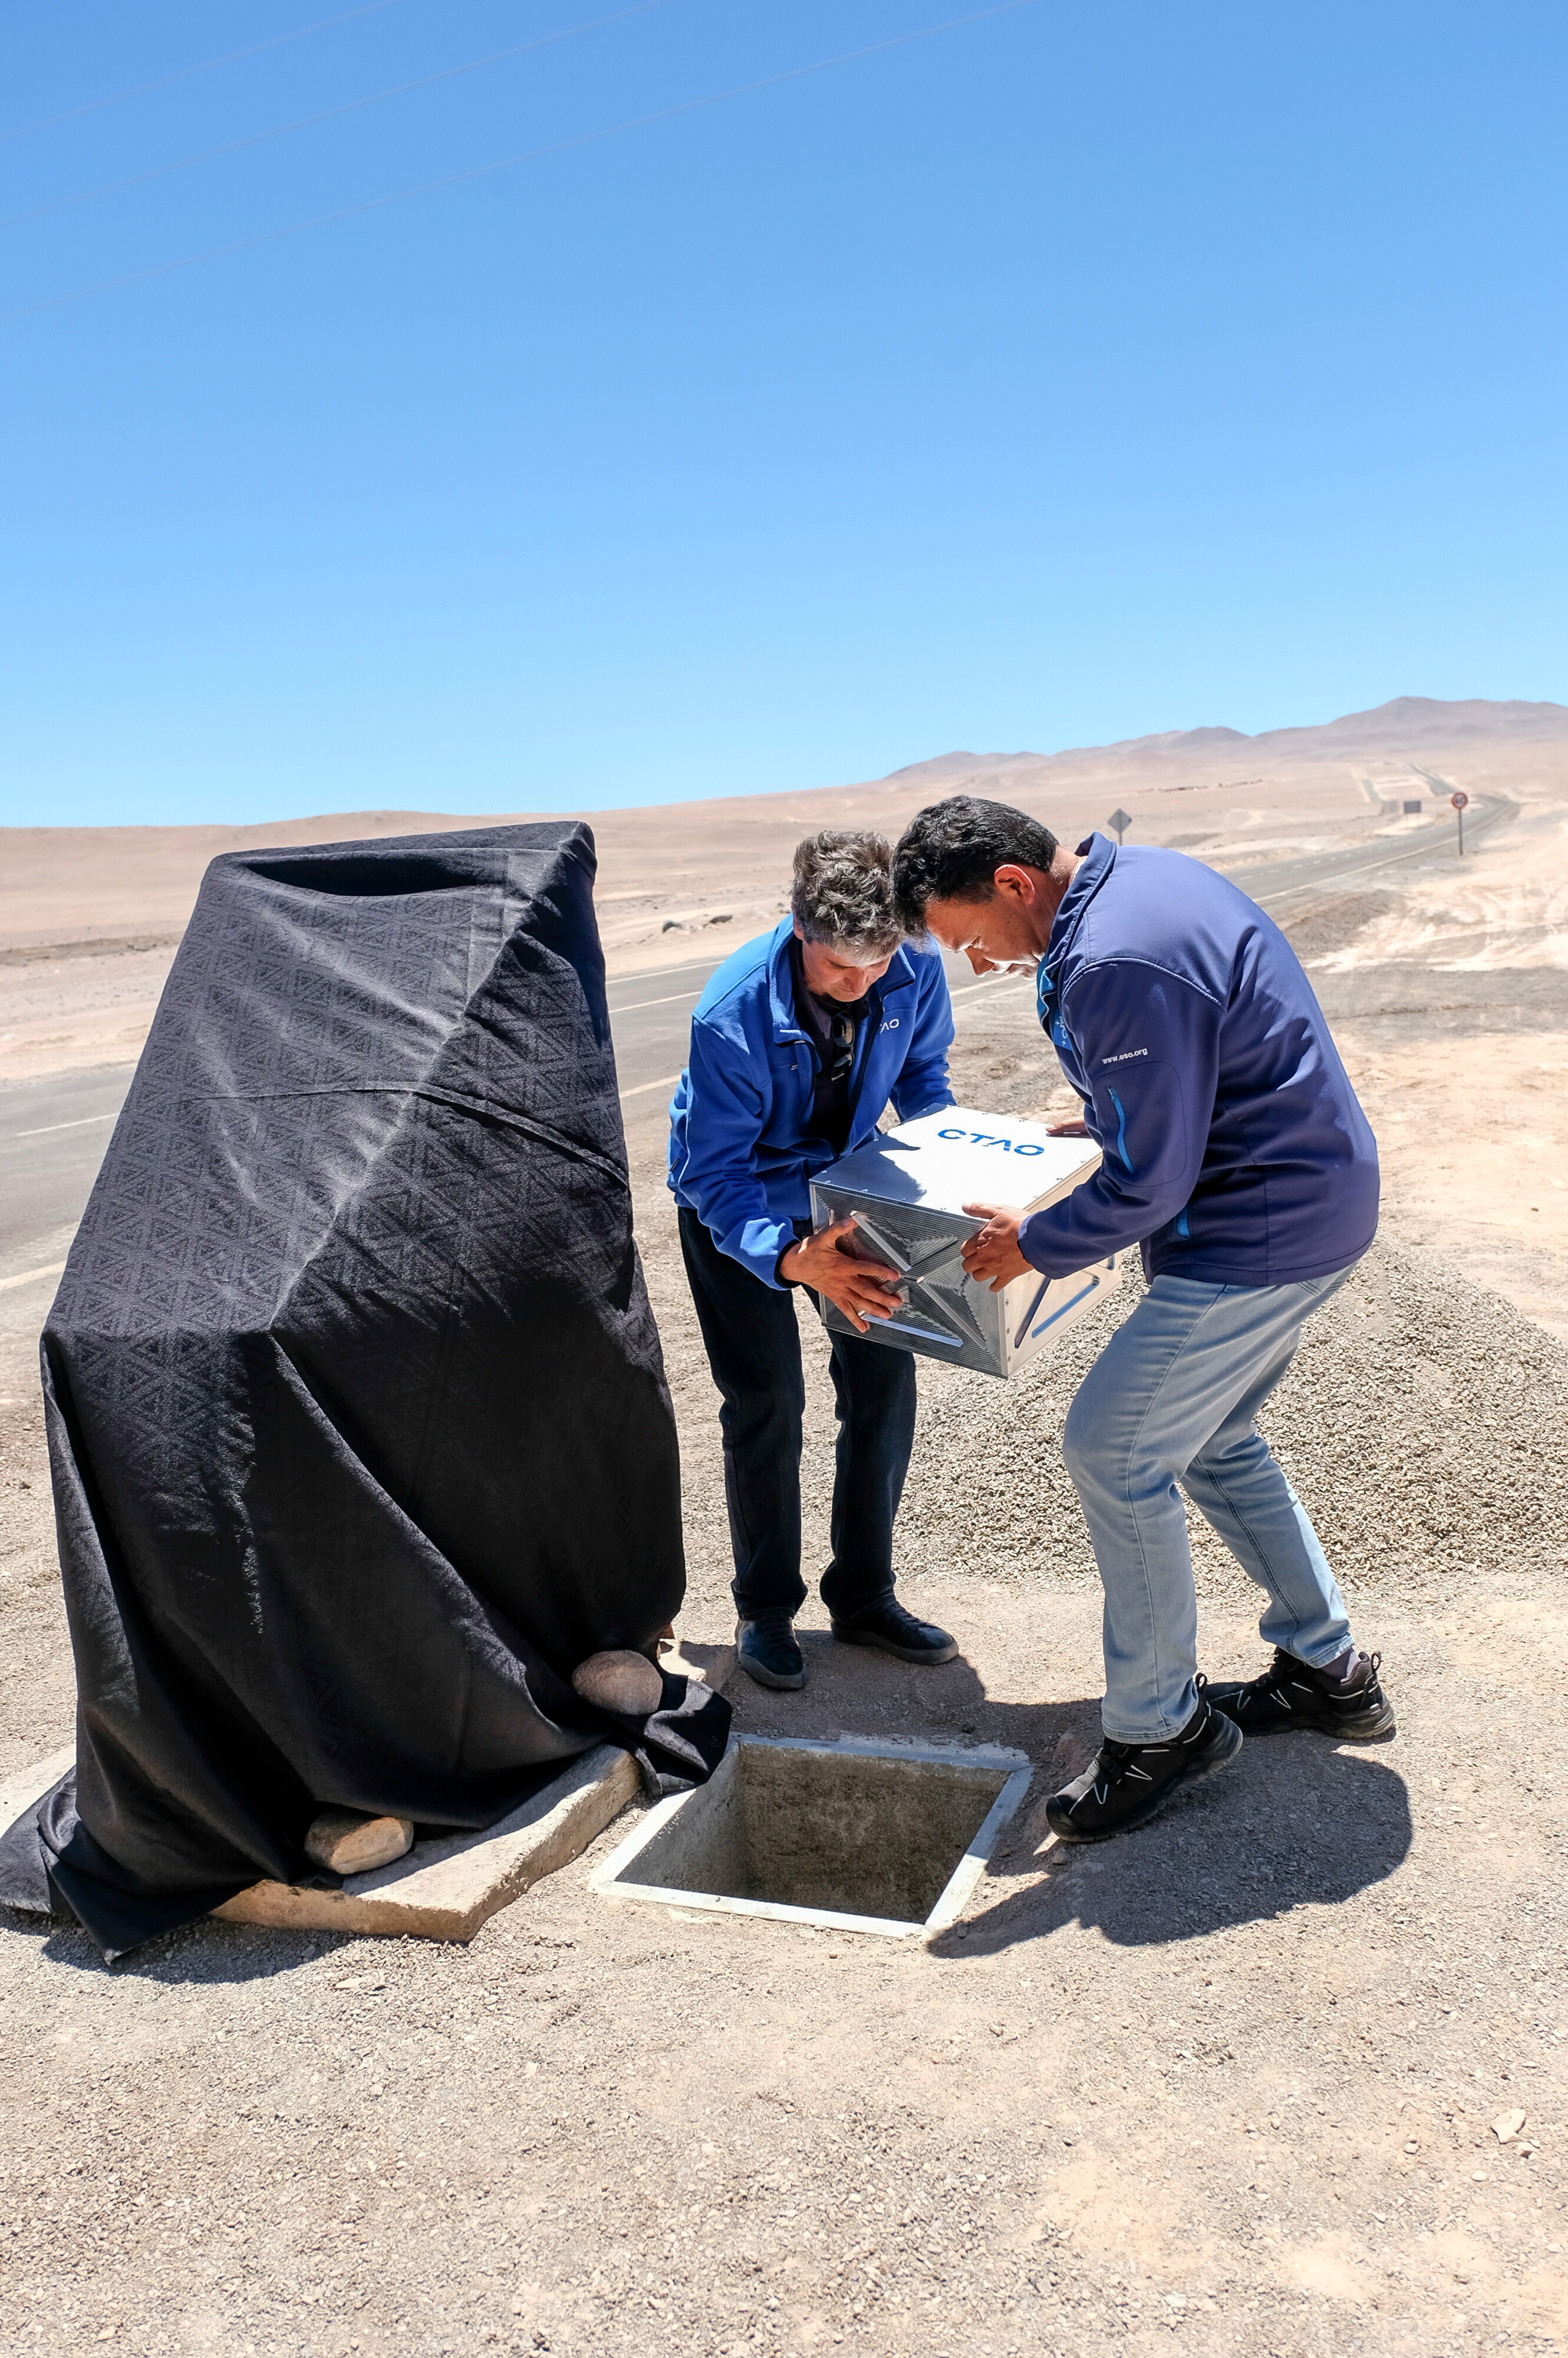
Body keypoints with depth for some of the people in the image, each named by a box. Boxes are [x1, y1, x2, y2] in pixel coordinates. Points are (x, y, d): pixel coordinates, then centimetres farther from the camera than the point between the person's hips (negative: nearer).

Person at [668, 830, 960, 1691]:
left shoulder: (914, 971, -22)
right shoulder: (734, 1014, -35)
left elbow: (922, 1075, 0)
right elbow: (716, 1177, -29)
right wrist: (794, 1258, -45)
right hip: (739, 1199, -4)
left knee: (884, 1374, -1)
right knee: (767, 1397, -8)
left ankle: (864, 1595, 16)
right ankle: (765, 1610, 13)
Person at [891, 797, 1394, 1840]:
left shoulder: (1115, 965, -27)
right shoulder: (1141, 876, 7)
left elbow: (1148, 1184, -23)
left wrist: (1036, 1245, -9)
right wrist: (1108, 1121, 16)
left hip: (1257, 1237, -11)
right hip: (1317, 1198, 11)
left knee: (1112, 1452, -4)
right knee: (1211, 1439, 21)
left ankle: (1160, 1729, 11)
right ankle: (1331, 1670, 34)